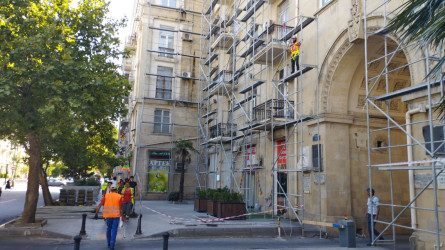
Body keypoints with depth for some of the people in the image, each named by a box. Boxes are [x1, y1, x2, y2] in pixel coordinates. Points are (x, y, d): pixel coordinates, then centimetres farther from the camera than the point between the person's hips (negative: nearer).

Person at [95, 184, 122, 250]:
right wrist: (122, 216, 3)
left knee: (108, 229, 19)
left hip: (108, 215, 2)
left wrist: (96, 214, 3)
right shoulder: (119, 196, -1)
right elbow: (120, 208, -3)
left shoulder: (106, 196, 5)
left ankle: (109, 243, 29)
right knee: (114, 230, 0)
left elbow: (99, 205, 0)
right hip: (116, 215, -2)